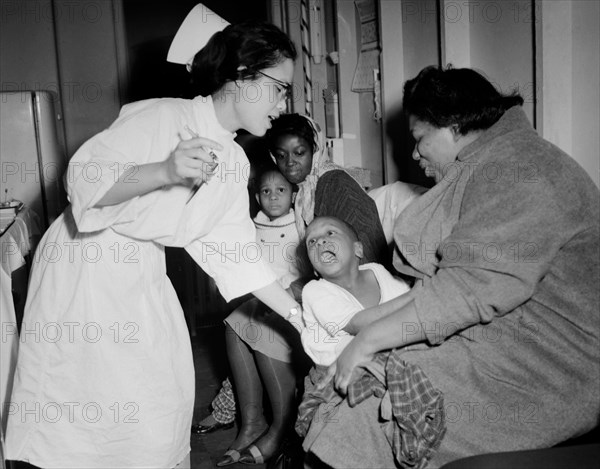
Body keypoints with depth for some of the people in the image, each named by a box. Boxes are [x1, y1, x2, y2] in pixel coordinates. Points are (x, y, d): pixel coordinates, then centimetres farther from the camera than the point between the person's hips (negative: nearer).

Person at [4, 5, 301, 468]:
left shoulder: (234, 162, 3)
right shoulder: (161, 117, -19)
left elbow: (233, 251, 5)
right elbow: (82, 183, -23)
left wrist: (301, 316, 3)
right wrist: (164, 171, -39)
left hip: (143, 275, 7)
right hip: (85, 263, -7)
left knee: (162, 394, 8)